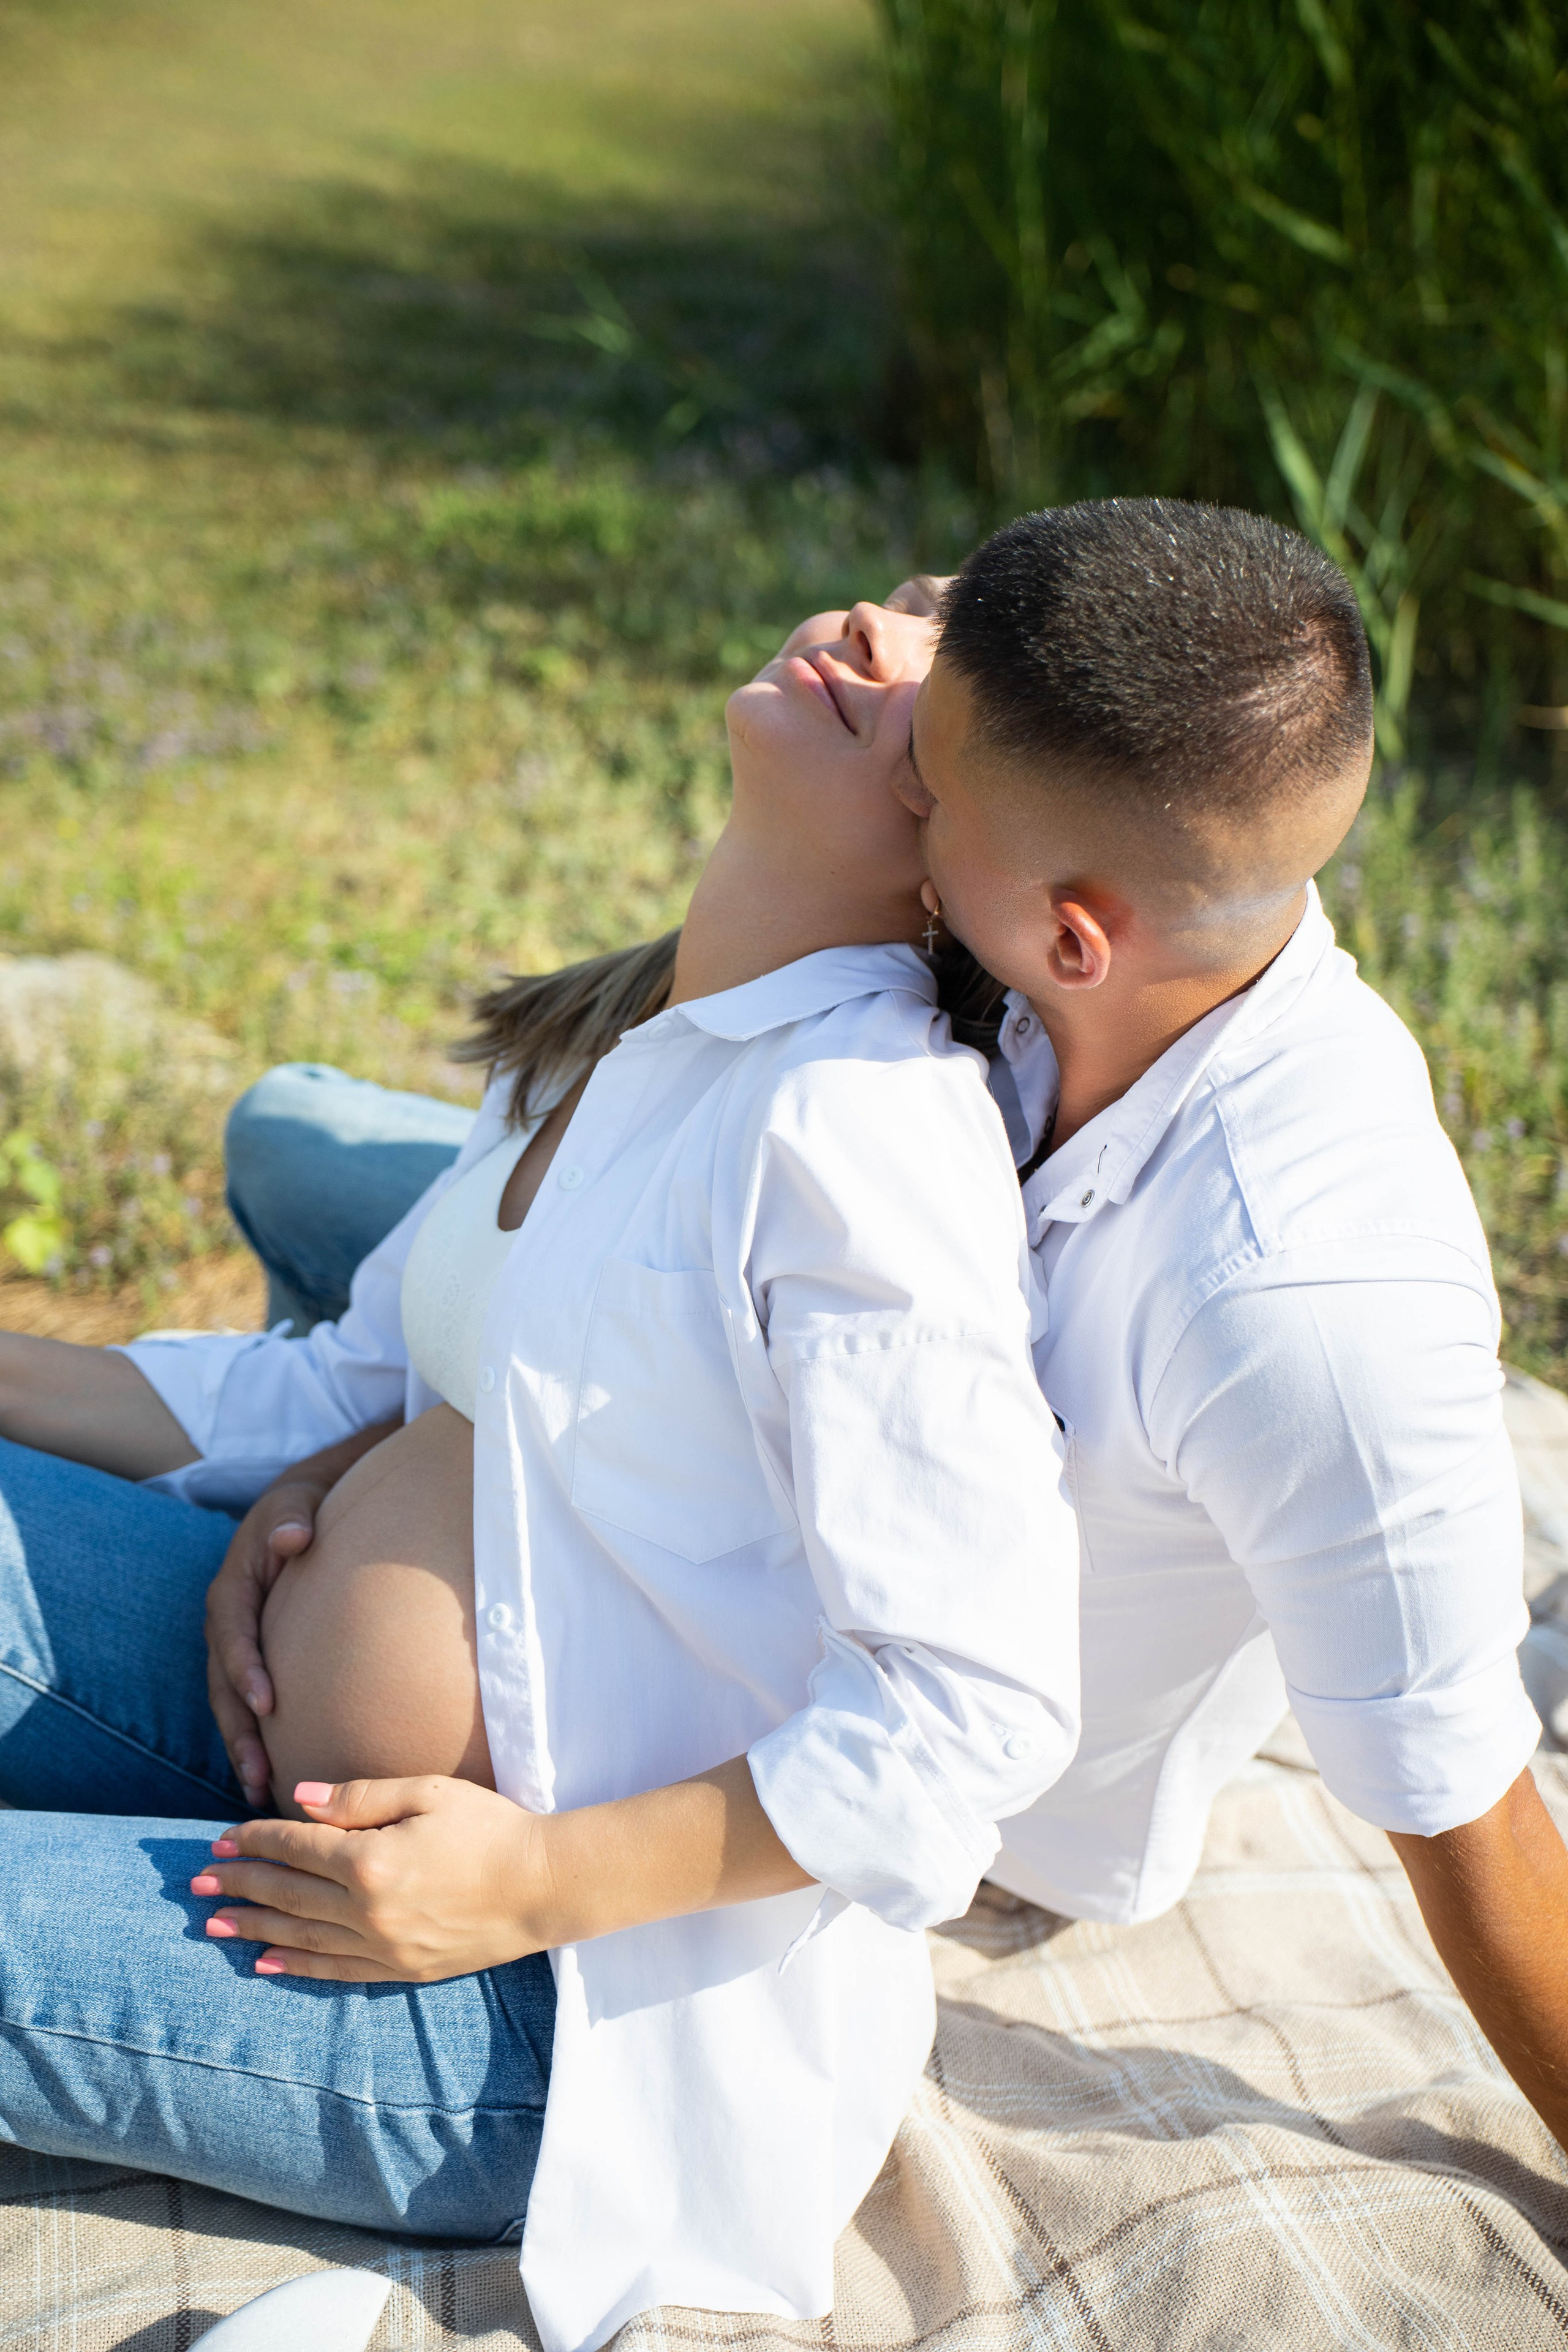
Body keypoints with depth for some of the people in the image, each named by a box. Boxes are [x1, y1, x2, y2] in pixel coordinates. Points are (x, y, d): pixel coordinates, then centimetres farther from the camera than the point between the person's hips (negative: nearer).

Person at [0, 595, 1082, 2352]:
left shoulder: (863, 1117, -22)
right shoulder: (619, 1041, 6)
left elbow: (980, 1706, -24)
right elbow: (360, 1389, 13)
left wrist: (536, 1881, -22)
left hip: (586, 2012, -8)